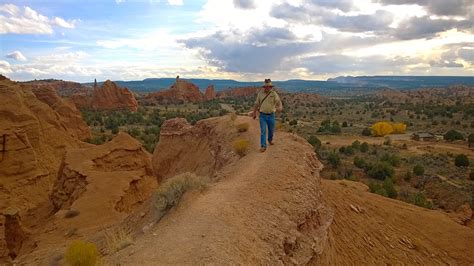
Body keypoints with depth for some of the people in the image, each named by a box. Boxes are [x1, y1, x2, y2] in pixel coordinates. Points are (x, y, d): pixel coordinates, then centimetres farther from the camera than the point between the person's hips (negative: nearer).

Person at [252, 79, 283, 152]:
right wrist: (254, 113, 9)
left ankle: (270, 139, 46)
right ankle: (263, 146, -3)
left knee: (271, 130, 16)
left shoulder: (274, 94, -10)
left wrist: (280, 108, -45)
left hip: (271, 115, 1)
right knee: (263, 131, -8)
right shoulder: (260, 93, -5)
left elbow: (279, 102, -21)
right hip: (262, 115, 0)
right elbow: (257, 103, 5)